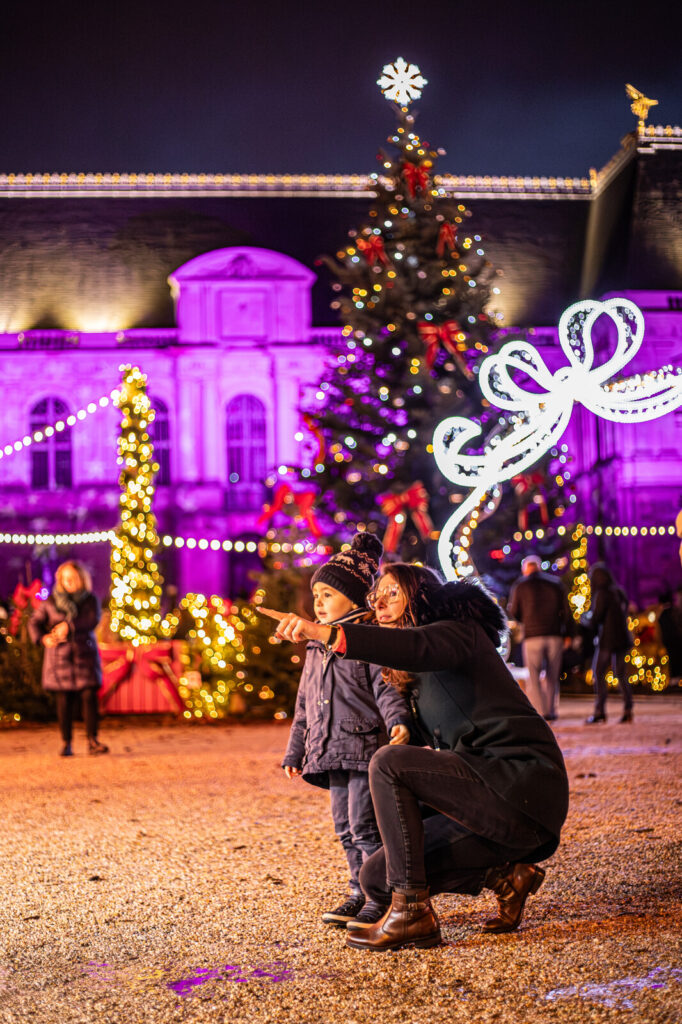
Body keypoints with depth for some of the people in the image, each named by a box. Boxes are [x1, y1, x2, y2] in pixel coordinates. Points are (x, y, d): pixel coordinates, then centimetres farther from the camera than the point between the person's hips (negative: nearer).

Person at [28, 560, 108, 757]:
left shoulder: (90, 599, 4)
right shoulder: (51, 601, 5)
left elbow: (92, 620, -12)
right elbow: (35, 622, 3)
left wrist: (69, 626, -27)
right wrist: (43, 638, -18)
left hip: (85, 655, 0)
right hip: (60, 657, 0)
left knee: (89, 697, -7)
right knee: (64, 701, 1)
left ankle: (93, 742, -5)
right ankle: (66, 744, 8)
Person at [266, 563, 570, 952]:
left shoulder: (457, 631, -6)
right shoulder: (421, 679, 23)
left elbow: (418, 648, -30)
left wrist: (326, 633, -42)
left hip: (523, 785, -9)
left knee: (389, 764, -23)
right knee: (377, 877, 2)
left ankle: (412, 912, -19)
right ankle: (505, 876, 8)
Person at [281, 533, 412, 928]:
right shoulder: (317, 648, 17)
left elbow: (388, 688, -14)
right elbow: (304, 705, 23)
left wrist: (398, 721, -32)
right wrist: (295, 751, 23)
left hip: (366, 747, -8)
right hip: (331, 753, 8)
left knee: (365, 826, -8)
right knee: (345, 828, 12)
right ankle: (360, 891, 21)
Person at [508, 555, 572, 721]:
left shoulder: (520, 585, 3)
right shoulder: (555, 583, 10)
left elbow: (513, 612, 4)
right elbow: (566, 611, 6)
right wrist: (567, 634, 10)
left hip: (532, 636, -3)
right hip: (555, 636, 3)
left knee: (533, 678, 2)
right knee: (551, 676, 13)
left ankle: (539, 712, -8)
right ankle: (552, 712, 13)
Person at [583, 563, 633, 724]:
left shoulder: (602, 594, -14)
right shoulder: (620, 592, 10)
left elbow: (594, 620, -13)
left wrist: (584, 618, 9)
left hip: (607, 640, -8)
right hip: (622, 638, 8)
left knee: (598, 674, -2)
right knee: (620, 674, 12)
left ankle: (599, 711, -7)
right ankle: (628, 710, 7)